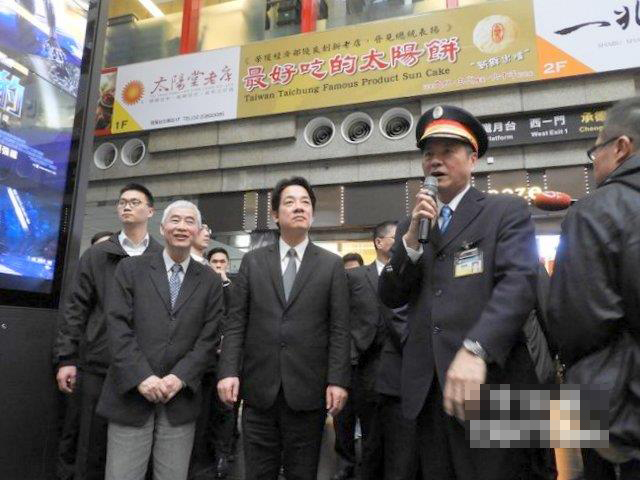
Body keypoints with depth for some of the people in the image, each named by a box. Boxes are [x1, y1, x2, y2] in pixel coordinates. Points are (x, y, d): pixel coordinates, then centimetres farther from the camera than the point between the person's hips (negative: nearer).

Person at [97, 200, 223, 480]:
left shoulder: (210, 282, 7)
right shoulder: (131, 269, 5)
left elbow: (208, 340, 1)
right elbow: (118, 328, -4)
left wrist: (179, 378, -11)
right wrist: (142, 377, -13)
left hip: (181, 399, 1)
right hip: (131, 395, -1)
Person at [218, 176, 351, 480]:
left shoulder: (331, 265, 3)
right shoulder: (252, 261, 7)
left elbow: (339, 329, 0)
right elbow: (235, 323, 4)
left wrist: (337, 380, -7)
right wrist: (228, 371, -5)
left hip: (308, 390, -1)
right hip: (259, 388, 1)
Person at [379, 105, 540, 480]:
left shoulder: (507, 211, 1)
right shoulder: (411, 224, 14)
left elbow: (519, 283, -15)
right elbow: (390, 297, 7)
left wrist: (475, 349, -29)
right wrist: (412, 238, -7)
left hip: (489, 385, -4)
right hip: (426, 389, 5)